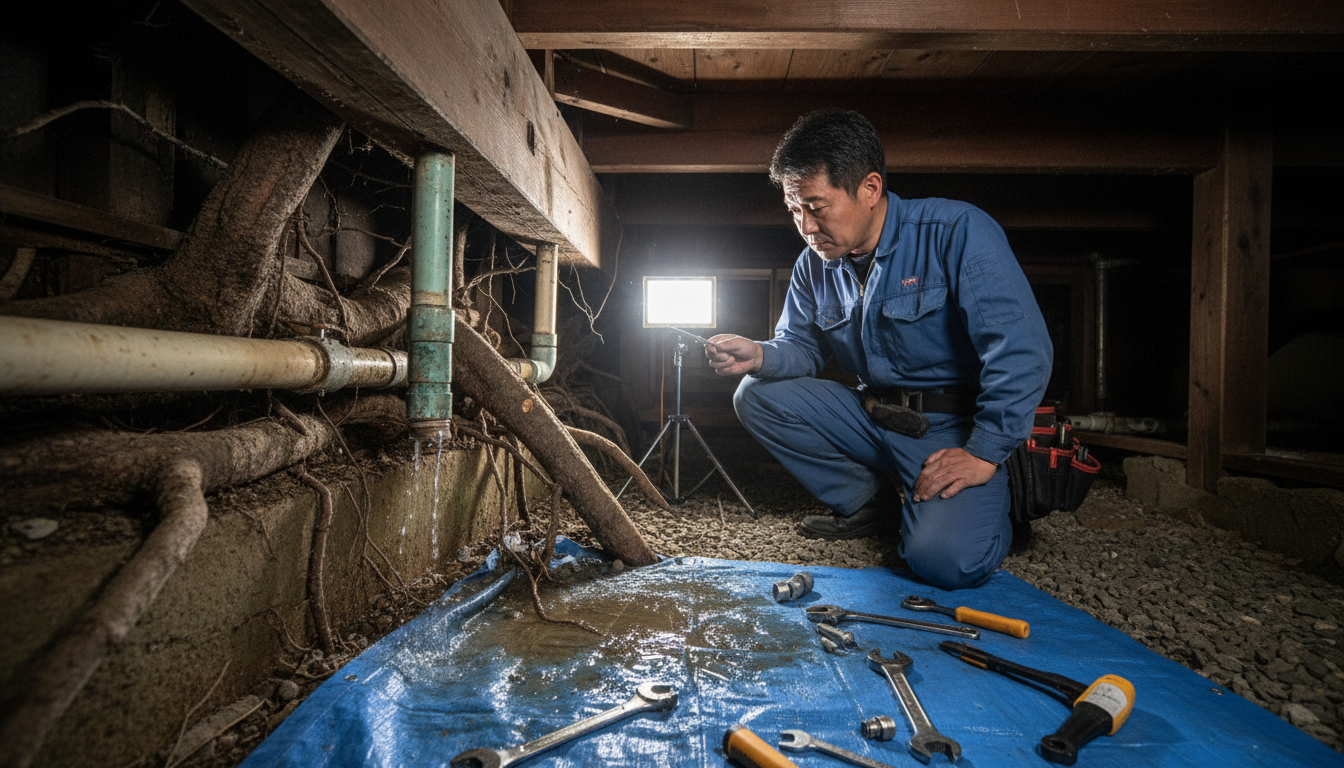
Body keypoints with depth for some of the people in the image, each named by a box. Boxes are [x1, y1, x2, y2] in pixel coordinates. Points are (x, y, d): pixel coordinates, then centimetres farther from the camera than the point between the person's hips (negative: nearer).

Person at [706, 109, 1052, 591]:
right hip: (873, 417, 6)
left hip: (954, 427, -6)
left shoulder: (958, 232, -17)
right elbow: (800, 347, 7)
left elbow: (1022, 349, -22)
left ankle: (989, 503, 11)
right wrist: (759, 356, -17)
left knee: (942, 559, -28)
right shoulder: (814, 265, 3)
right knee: (756, 396, -8)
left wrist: (985, 453, -23)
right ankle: (866, 501, 6)